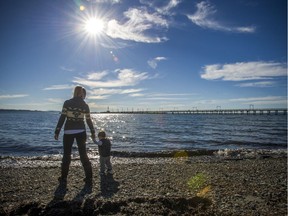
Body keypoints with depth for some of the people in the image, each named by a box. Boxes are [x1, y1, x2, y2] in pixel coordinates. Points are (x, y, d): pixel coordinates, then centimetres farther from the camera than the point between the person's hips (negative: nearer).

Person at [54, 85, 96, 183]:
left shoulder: (67, 103, -5)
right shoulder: (85, 105, 1)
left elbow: (62, 118, -7)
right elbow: (89, 120, 5)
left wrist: (57, 132, -2)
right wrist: (93, 132, 15)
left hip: (68, 132, -1)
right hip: (81, 131, 2)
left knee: (66, 154, 13)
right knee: (83, 154, 8)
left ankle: (64, 177, 20)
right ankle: (88, 177, 8)